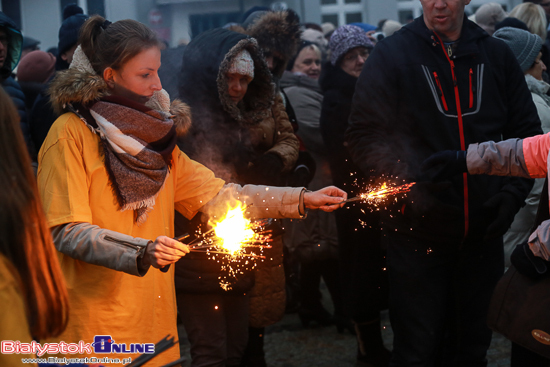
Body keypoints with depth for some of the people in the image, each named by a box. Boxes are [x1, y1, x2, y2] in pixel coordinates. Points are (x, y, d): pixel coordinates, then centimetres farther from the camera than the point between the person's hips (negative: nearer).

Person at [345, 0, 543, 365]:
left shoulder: (497, 55, 6)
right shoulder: (391, 55, -4)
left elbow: (527, 131, 11)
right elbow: (364, 136, -5)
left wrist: (514, 191, -3)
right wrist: (402, 177, -20)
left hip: (483, 232, 3)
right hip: (418, 230, -3)